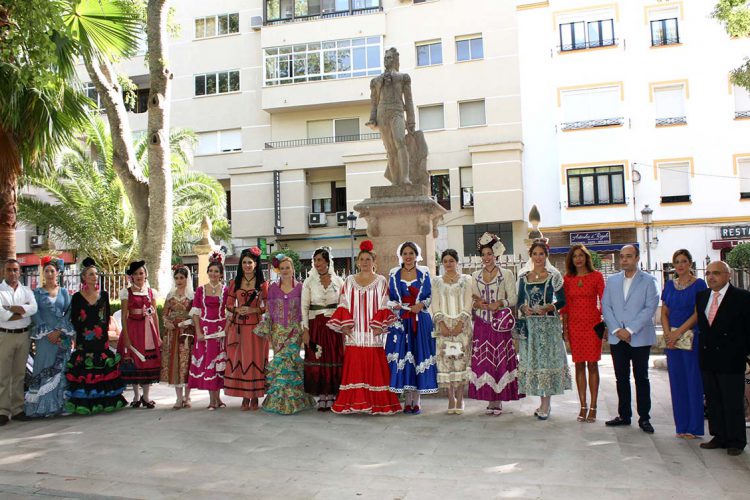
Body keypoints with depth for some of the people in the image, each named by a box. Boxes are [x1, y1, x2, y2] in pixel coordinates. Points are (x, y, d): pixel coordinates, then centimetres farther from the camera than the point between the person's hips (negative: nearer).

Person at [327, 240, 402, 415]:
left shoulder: (381, 281, 6)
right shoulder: (349, 281, 11)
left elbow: (384, 306, 1)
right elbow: (343, 305, 8)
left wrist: (379, 326, -9)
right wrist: (344, 325, -3)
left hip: (373, 333, -2)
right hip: (354, 332, 2)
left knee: (375, 367, -2)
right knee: (354, 366, 0)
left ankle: (377, 403, 4)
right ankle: (354, 402, 6)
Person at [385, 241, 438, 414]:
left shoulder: (424, 273, 6)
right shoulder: (394, 274, 9)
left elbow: (429, 296, 5)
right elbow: (390, 298, 9)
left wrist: (421, 305, -14)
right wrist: (395, 306, -11)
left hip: (420, 320, -1)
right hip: (400, 320, 1)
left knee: (419, 355, 0)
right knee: (402, 356, -2)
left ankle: (416, 401, 8)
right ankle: (407, 401, 8)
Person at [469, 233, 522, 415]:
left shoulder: (506, 274, 1)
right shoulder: (475, 276, 11)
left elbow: (513, 298, -3)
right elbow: (472, 301, 13)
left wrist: (499, 303, -17)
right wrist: (478, 304, -7)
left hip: (500, 324, -3)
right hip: (482, 324, 3)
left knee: (500, 360, -2)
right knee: (483, 361, 2)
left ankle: (498, 401, 6)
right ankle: (490, 400, 11)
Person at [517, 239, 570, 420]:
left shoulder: (554, 276, 1)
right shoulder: (523, 276, 10)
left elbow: (562, 300, -1)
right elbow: (520, 300, 12)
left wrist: (549, 307, -18)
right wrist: (523, 308, -9)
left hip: (549, 324, -3)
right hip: (529, 324, 3)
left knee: (547, 359, -4)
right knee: (532, 361, 4)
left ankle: (546, 404, 2)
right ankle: (544, 403, 16)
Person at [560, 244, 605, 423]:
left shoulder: (596, 276, 1)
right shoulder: (567, 279, 7)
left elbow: (603, 301, 0)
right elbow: (565, 305, 8)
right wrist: (564, 327, 4)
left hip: (592, 323, -2)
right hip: (575, 324, 2)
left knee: (592, 364, -1)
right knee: (579, 365, 5)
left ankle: (593, 407, 6)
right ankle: (583, 406, 11)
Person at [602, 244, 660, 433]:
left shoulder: (649, 281, 0)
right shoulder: (612, 280, 12)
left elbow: (650, 308, -9)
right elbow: (606, 307, 6)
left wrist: (630, 330, -14)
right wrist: (616, 329, -7)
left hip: (639, 338, -3)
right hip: (617, 338, 3)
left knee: (641, 378, 3)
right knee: (621, 378, 9)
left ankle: (644, 418, 12)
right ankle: (624, 415, 19)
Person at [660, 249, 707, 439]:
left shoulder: (699, 284, -2)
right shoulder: (669, 285, 11)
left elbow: (698, 313, -9)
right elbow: (664, 312, 11)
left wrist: (679, 332, -14)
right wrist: (667, 334, -4)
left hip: (691, 337, -4)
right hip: (672, 338, 4)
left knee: (693, 380, -1)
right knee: (677, 381, 7)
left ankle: (694, 427, 9)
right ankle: (681, 425, 16)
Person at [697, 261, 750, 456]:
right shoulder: (701, 296, 10)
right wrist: (702, 348, 9)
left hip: (731, 359, -5)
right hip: (707, 358, 5)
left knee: (733, 402, 4)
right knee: (713, 401, 12)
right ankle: (719, 437, 24)